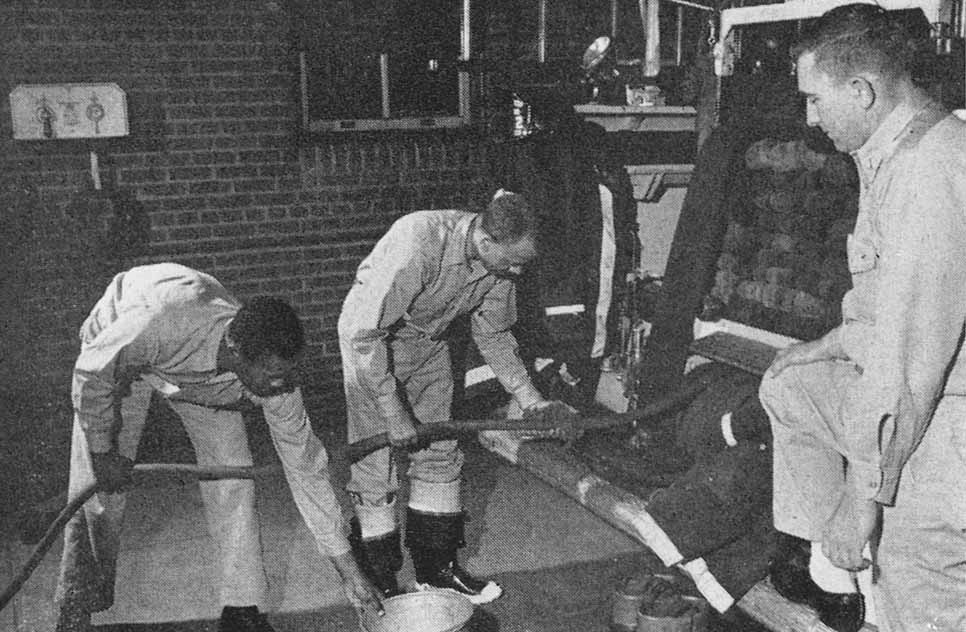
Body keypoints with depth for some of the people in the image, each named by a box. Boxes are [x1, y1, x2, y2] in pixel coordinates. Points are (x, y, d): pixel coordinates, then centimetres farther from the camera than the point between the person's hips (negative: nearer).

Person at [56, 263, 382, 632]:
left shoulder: (276, 377, -32)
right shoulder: (165, 324, -47)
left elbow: (305, 469, -21)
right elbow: (92, 373, -27)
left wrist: (348, 570, -17)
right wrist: (103, 452, -17)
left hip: (206, 378, 3)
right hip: (115, 355, -2)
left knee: (233, 476, -11)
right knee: (98, 489, -6)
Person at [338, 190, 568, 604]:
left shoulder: (498, 260, -15)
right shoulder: (417, 246, -38)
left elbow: (493, 333, 2)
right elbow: (363, 334, -34)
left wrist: (527, 394, -5)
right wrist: (394, 415, -30)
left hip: (429, 344, 7)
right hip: (369, 339, -6)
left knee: (440, 454, 8)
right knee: (375, 465, -5)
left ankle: (436, 567, 22)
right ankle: (377, 585, 9)